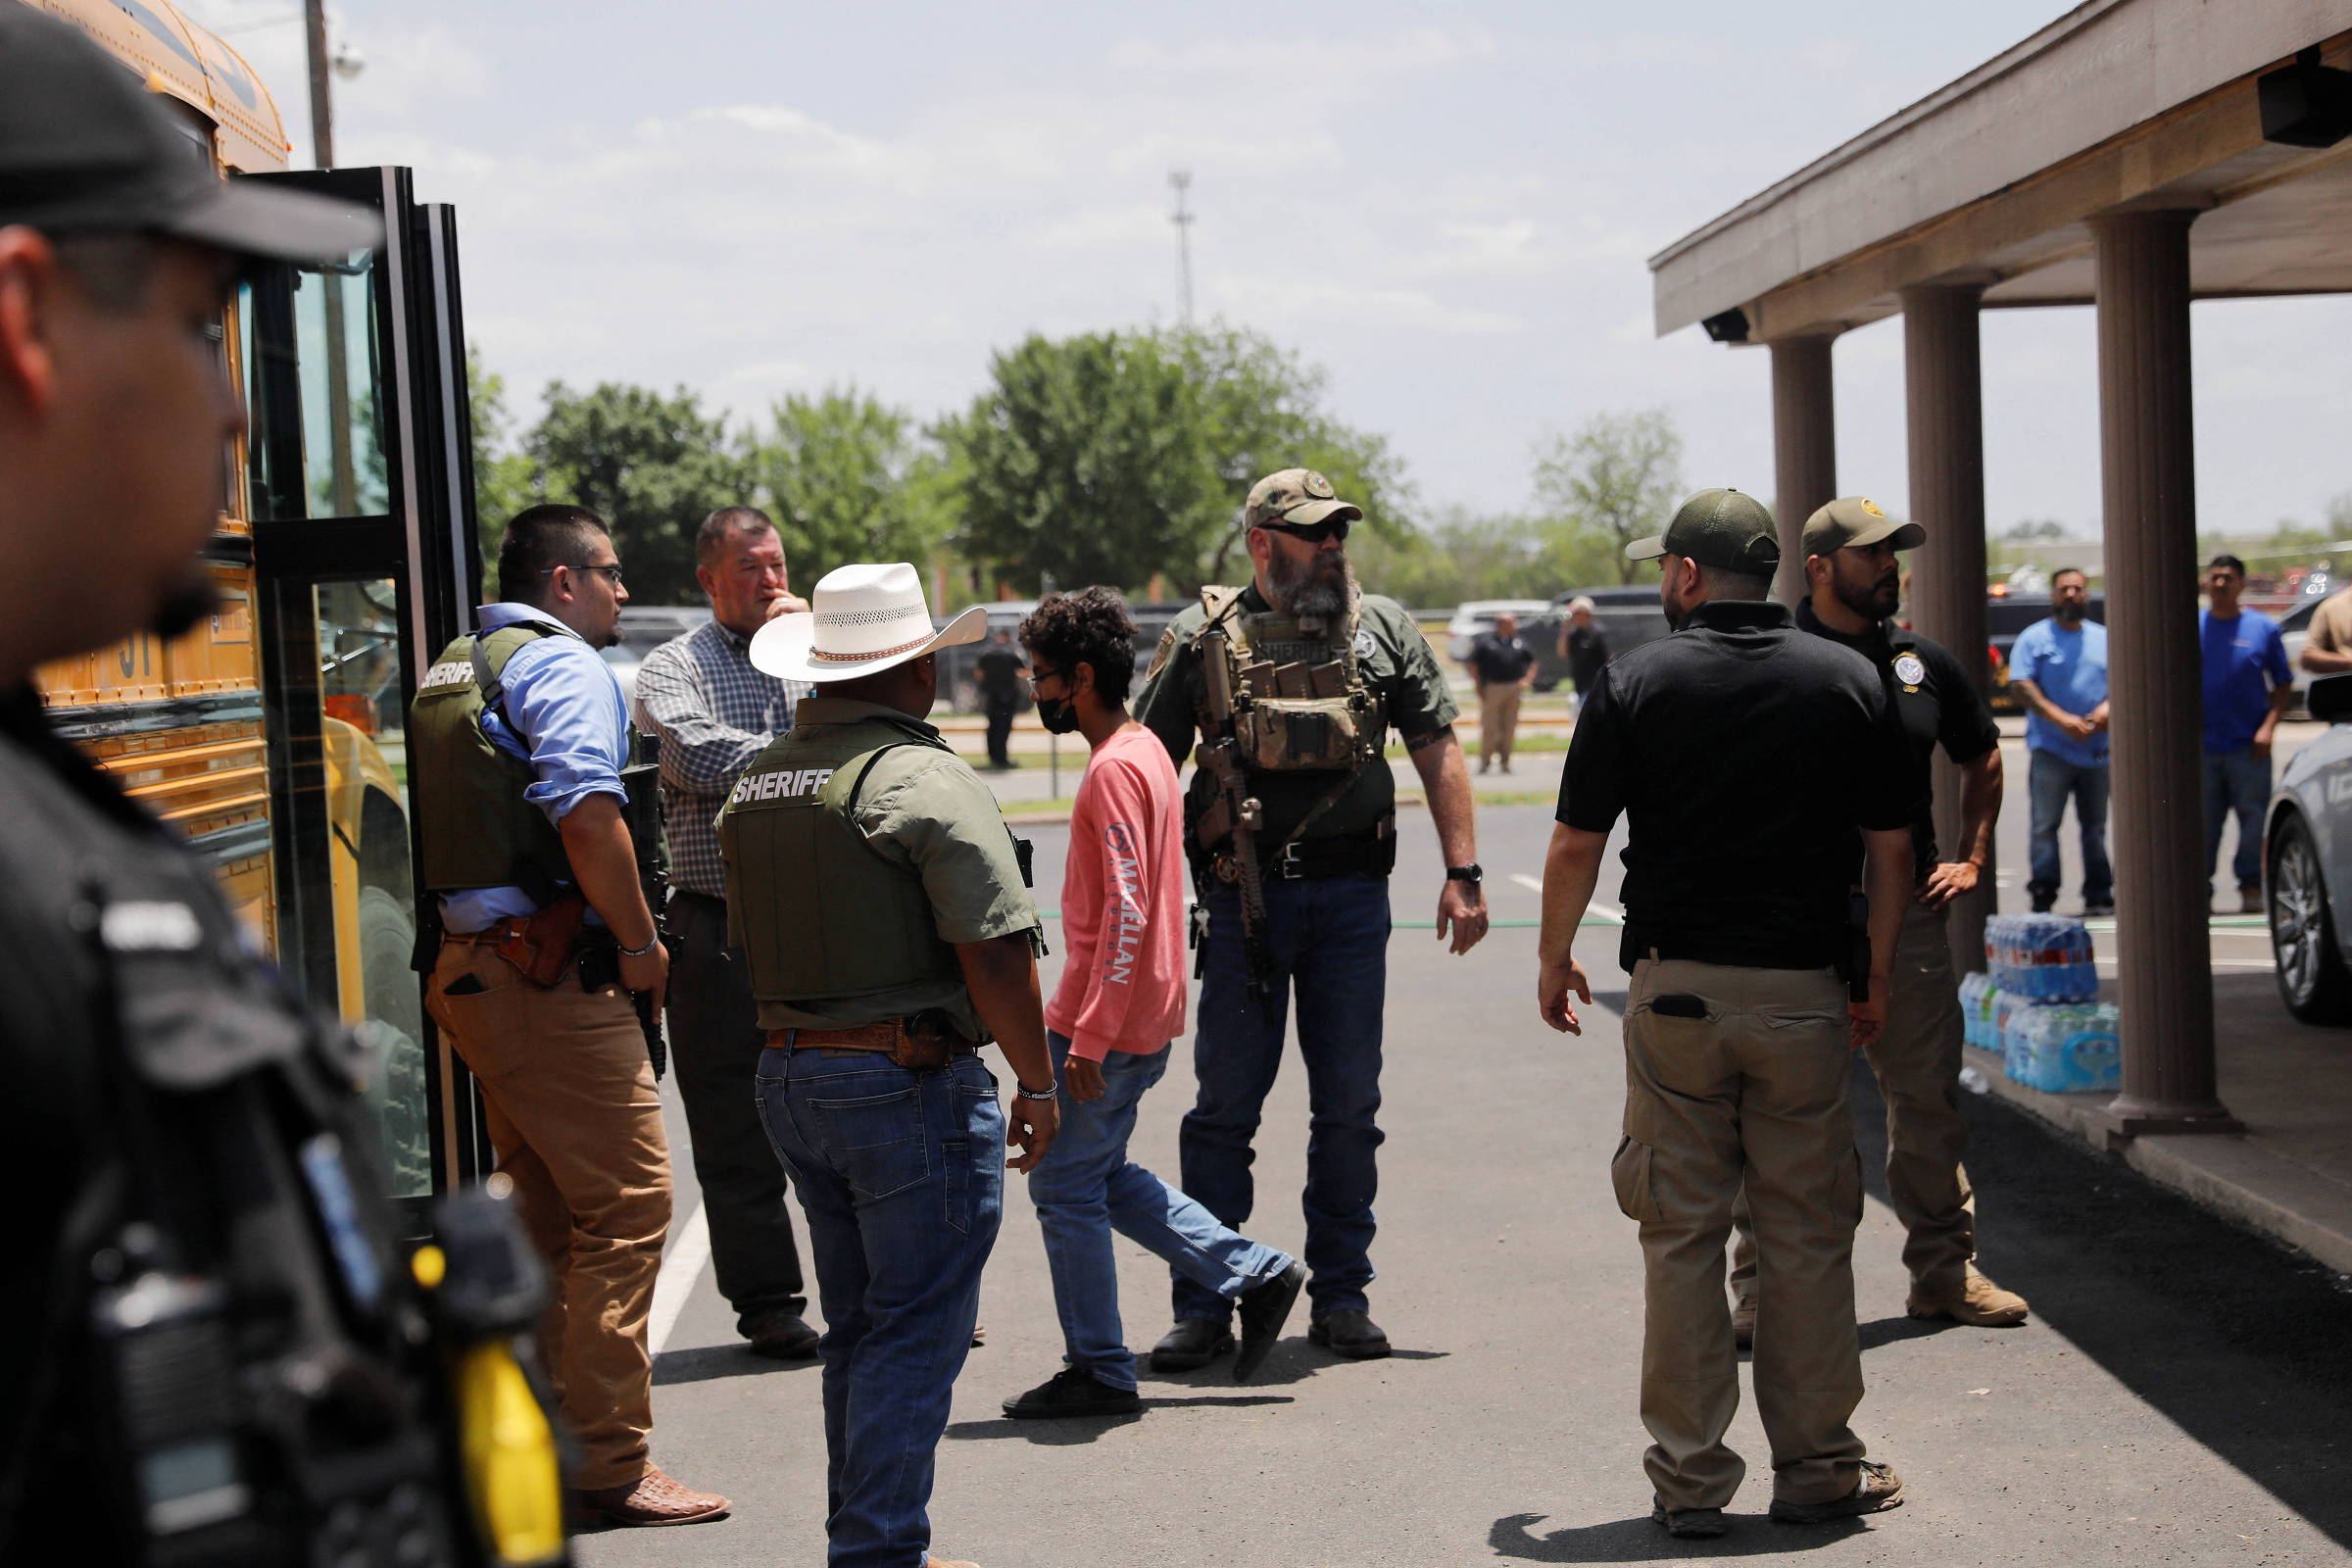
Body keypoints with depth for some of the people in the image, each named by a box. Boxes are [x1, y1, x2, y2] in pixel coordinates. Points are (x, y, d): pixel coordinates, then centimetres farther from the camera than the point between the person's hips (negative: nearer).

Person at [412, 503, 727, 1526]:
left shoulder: (450, 670, 20)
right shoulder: (563, 665, -9)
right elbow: (587, 814, -22)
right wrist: (639, 942, -12)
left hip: (469, 969, 10)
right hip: (549, 979, -10)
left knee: (547, 1207, 17)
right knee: (626, 1203, -6)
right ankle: (609, 1465, -6)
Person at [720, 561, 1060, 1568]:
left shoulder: (756, 785, 10)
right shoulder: (925, 779, -14)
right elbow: (996, 954, -19)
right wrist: (1036, 1083, -9)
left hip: (789, 1078, 8)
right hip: (912, 1082, -8)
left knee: (858, 1331, 18)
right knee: (915, 1336, -1)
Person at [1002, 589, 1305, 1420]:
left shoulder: (1113, 770, -19)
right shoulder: (1147, 751, 12)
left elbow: (1126, 913, -24)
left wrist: (1088, 1037, -23)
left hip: (1109, 1023, -10)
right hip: (1147, 1016, 10)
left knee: (1066, 1184, 1)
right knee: (1104, 1176, 18)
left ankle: (1098, 1371, 9)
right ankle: (1256, 1273, 18)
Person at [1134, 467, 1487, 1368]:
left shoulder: (1382, 628, 7)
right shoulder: (1203, 636, 2)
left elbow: (1436, 751, 7)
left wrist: (1462, 872, 0)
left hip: (1353, 895, 2)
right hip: (1245, 896, -2)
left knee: (1349, 1105, 6)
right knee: (1226, 1105, 1)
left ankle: (1342, 1295, 18)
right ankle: (1204, 1307, 8)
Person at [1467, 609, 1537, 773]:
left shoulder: (1519, 643, 12)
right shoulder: (1485, 640, 0)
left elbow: (1532, 661, 22)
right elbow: (1473, 665, 0)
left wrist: (1527, 679, 8)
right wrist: (1479, 686, -6)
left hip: (1513, 690, 4)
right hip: (1492, 690, -4)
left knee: (1509, 727, 5)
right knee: (1489, 727, -5)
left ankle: (1505, 761, 13)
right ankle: (1484, 760, 3)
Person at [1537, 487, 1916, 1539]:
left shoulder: (1635, 683, -3)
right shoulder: (1849, 681, 2)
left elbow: (1575, 847, -2)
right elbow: (1889, 849, 4)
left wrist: (1555, 962, 12)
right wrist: (1876, 976, 14)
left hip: (1675, 990, -1)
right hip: (1806, 992, 1)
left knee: (1681, 1235, 6)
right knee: (1808, 1233, 9)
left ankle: (1689, 1479, 9)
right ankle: (1818, 1468, 14)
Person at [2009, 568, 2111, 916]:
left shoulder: (2104, 638, 15)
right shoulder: (2034, 638, 2)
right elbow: (2021, 685, -8)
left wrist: (2107, 707, -9)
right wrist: (2061, 719, -18)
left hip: (2097, 750, 4)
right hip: (2050, 749, -4)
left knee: (2095, 826, 7)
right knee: (2045, 825, -6)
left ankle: (2099, 895, 12)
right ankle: (2042, 897, -4)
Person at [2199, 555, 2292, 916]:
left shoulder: (2263, 628, 4)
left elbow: (2283, 685, 6)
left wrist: (2268, 727, -7)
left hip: (2247, 747, -1)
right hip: (2201, 747, 1)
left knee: (2254, 819, -2)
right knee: (2201, 824, 2)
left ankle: (2252, 888, 6)